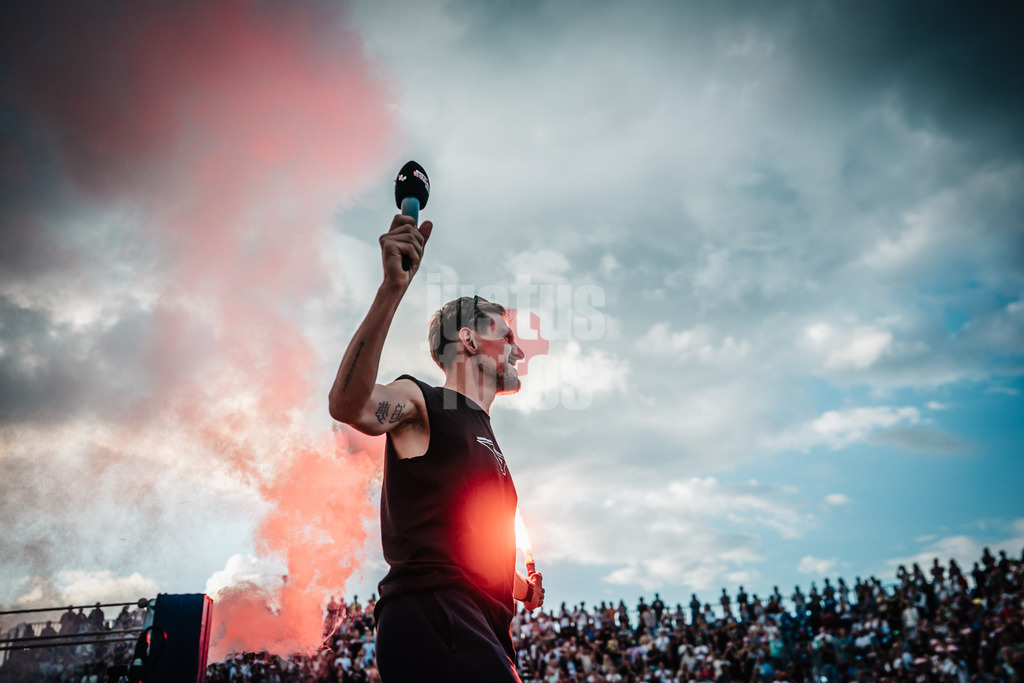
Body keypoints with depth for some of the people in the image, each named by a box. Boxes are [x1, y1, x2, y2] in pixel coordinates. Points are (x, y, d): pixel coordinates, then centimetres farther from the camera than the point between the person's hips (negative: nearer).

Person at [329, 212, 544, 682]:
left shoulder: (486, 442, 30)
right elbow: (348, 404, -21)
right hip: (431, 614, -9)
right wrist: (392, 289, -29)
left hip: (483, 625, 9)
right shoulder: (420, 402, 4)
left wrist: (515, 584, 19)